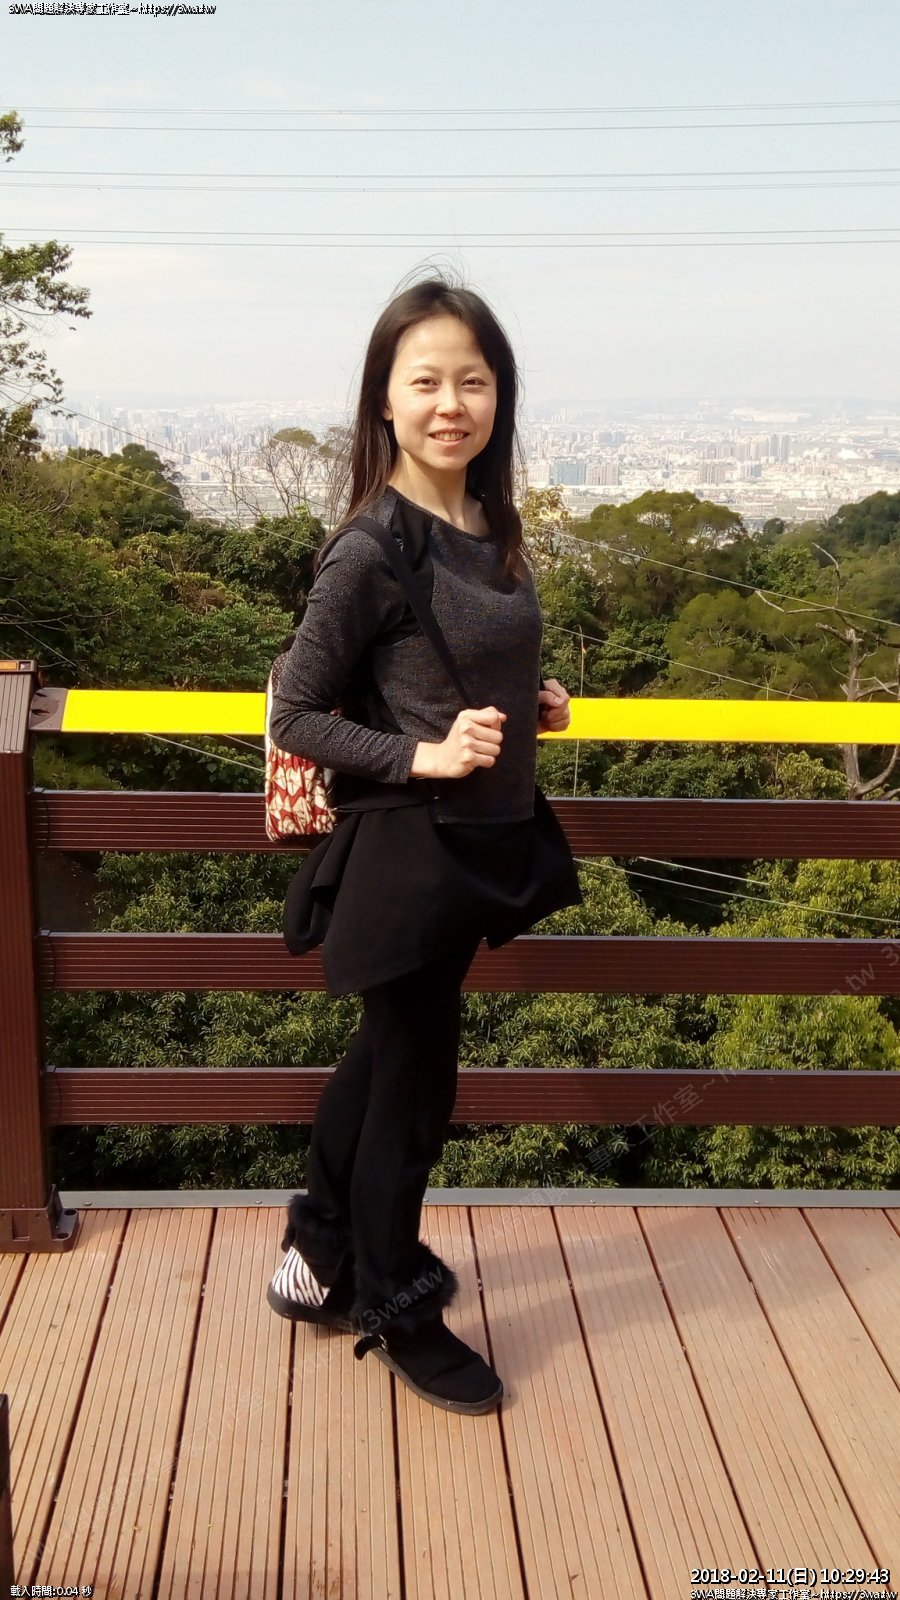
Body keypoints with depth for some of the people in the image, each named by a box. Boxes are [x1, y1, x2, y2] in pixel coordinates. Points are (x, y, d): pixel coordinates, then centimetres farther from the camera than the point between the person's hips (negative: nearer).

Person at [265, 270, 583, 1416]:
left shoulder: (491, 527, 4)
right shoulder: (374, 548, -19)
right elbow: (296, 718, -14)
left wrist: (532, 706, 1)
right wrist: (424, 756, -22)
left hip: (485, 840, 8)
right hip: (407, 847, -8)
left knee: (387, 1055, 22)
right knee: (413, 1083, 8)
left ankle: (323, 1254, 45)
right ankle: (397, 1312, 32)